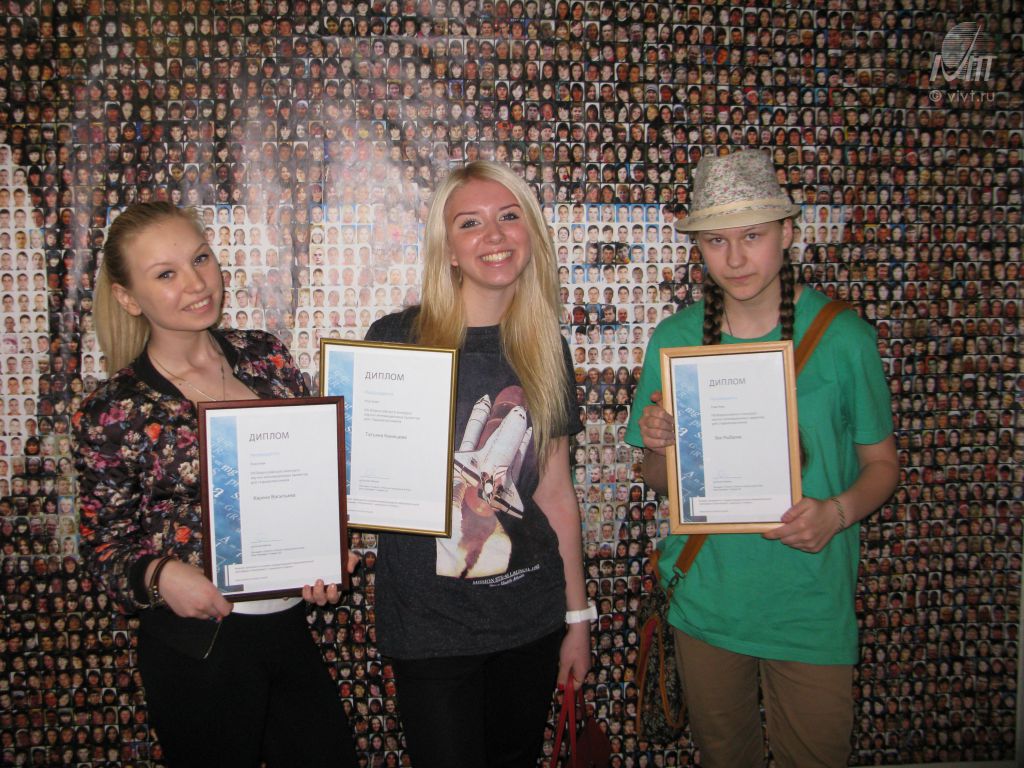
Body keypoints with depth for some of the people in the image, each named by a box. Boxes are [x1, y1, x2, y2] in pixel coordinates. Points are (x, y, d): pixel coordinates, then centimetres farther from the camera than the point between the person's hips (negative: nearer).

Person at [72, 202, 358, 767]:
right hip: (199, 647, -4)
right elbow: (105, 545, -4)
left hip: (289, 623, 4)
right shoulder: (112, 413, -12)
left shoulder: (264, 356, -1)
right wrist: (159, 575, -23)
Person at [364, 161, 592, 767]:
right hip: (430, 626, -3)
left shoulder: (546, 348, 2)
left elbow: (556, 491, 7)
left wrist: (578, 615, 10)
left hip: (532, 618, 4)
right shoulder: (396, 339, -11)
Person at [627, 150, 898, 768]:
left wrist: (838, 511, -21)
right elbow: (661, 484, 3)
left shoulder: (844, 337, -10)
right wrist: (660, 448, -19)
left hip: (810, 606, -2)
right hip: (704, 597, 2)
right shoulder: (673, 339, -4)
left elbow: (881, 465, -1)